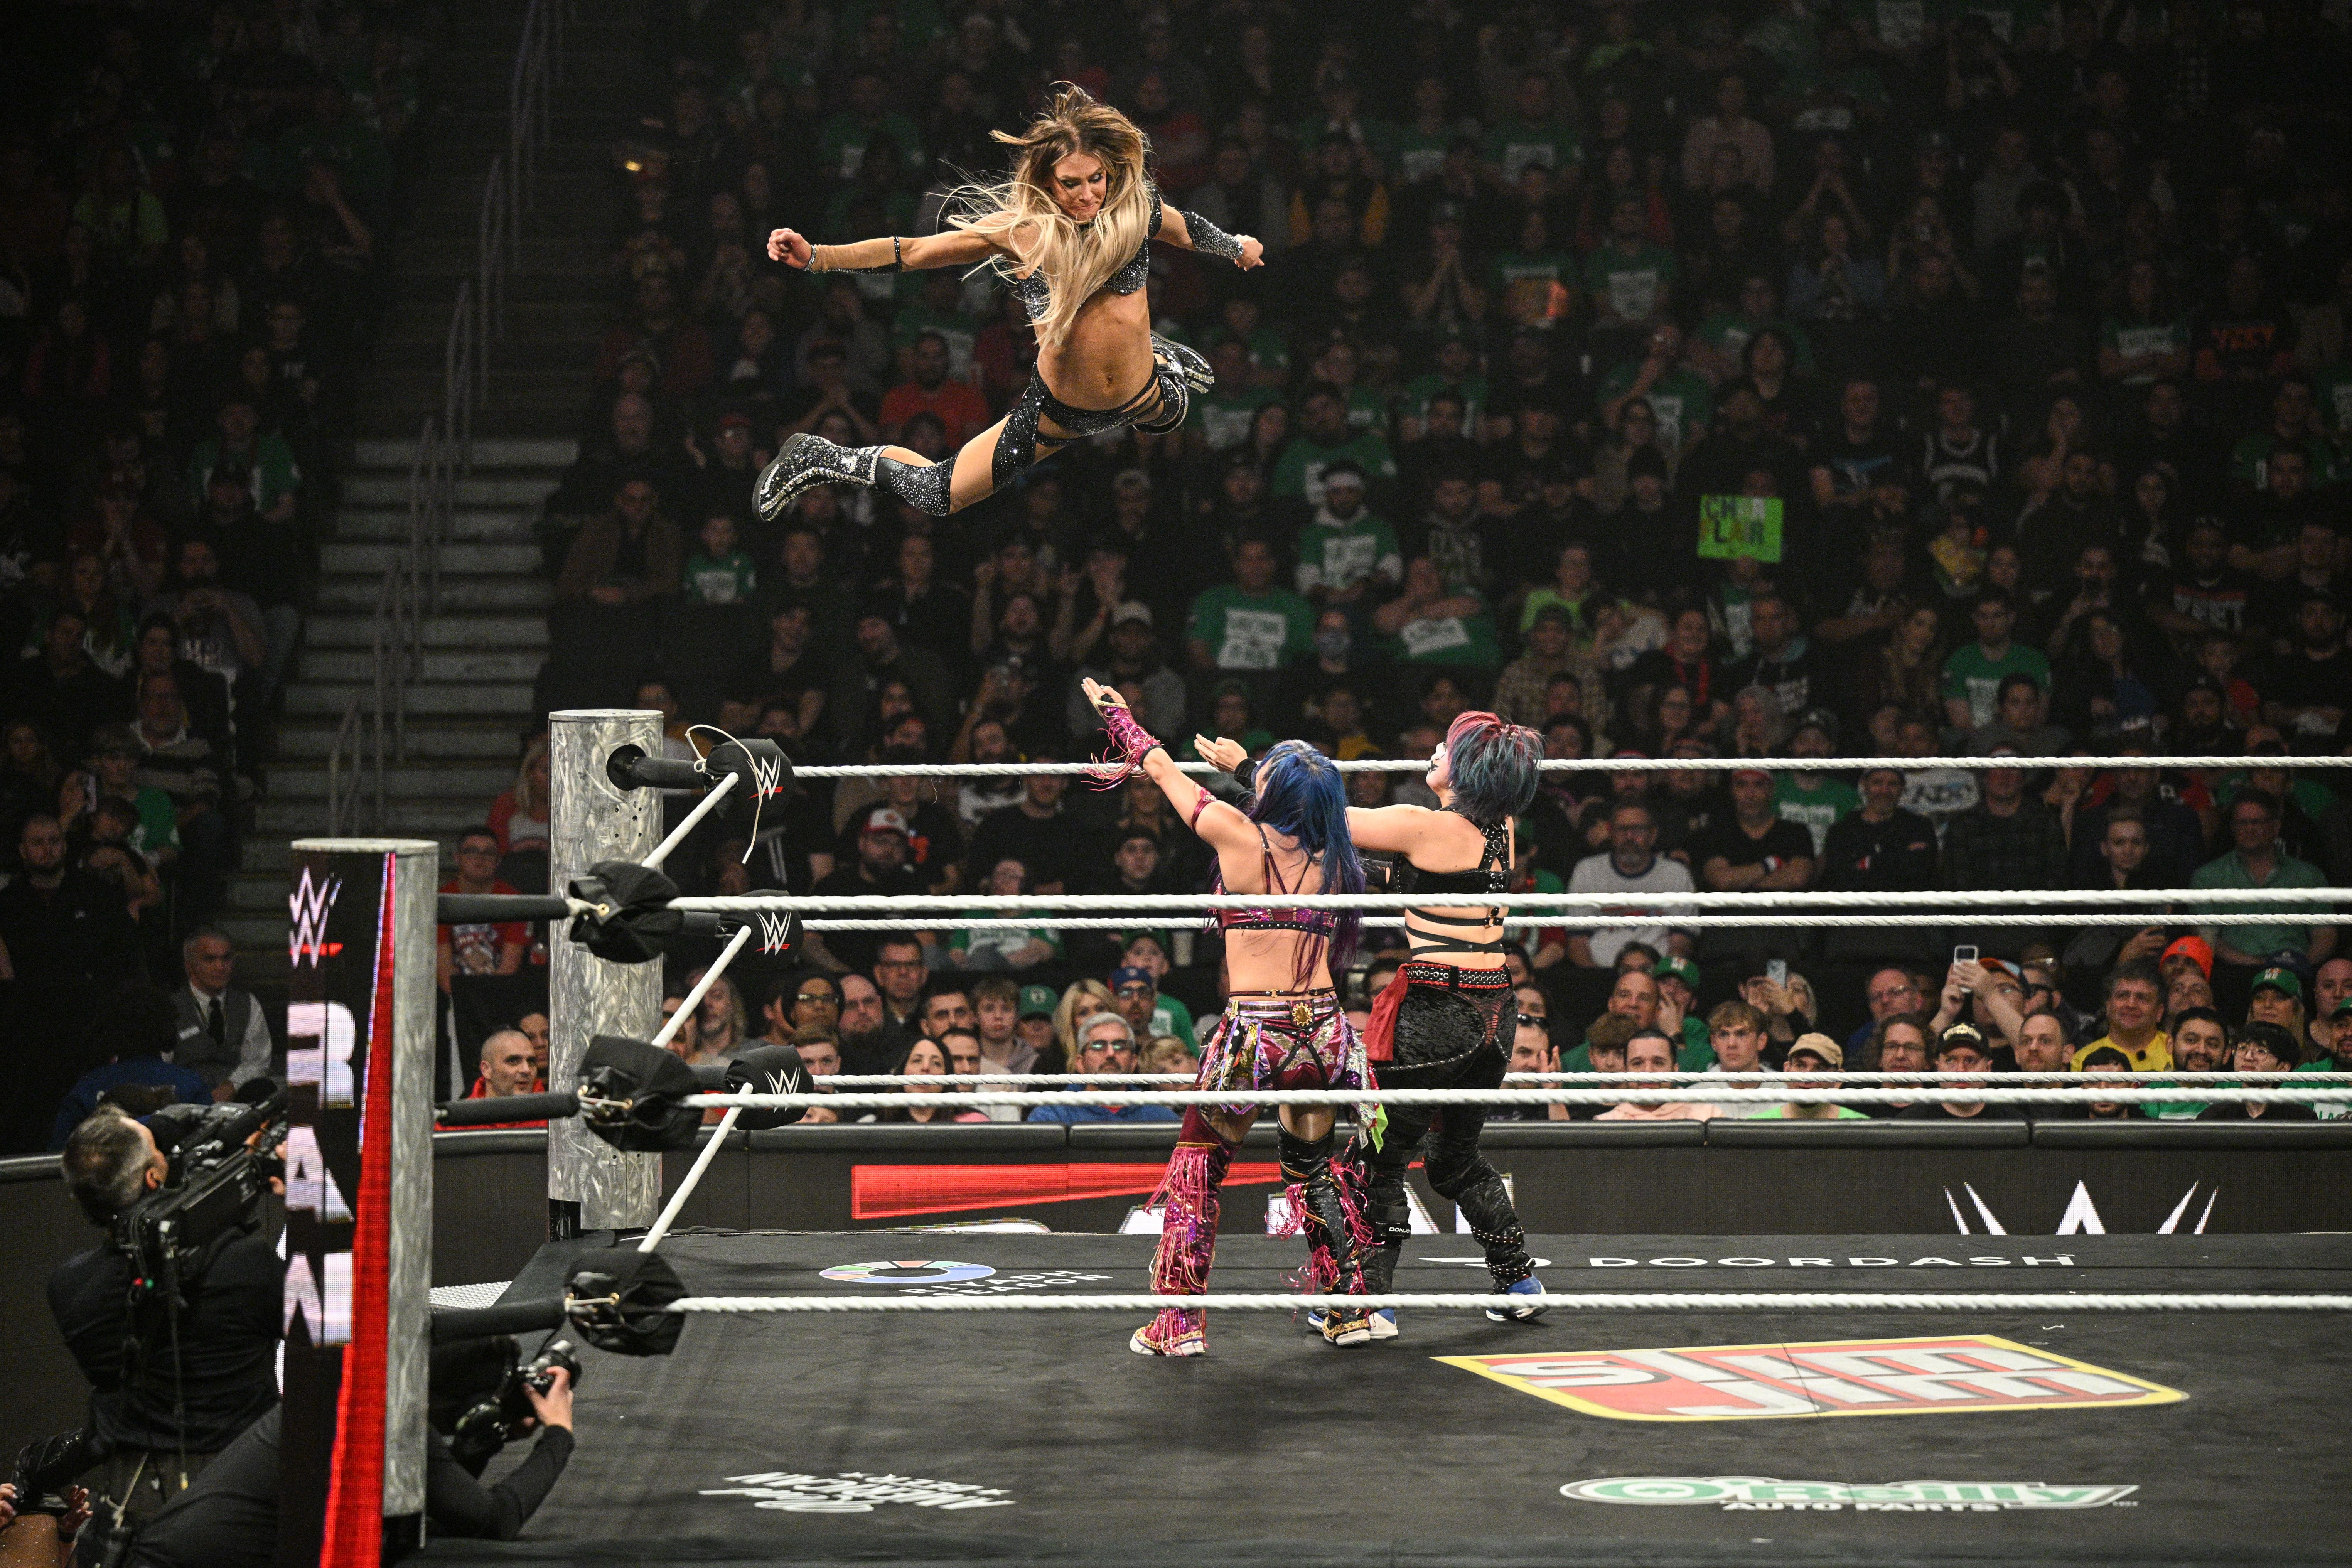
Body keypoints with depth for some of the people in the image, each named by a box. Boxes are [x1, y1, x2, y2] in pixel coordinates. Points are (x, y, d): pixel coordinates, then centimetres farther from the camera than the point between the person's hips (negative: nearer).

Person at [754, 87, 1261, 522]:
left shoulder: (1133, 209, -15)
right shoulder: (1022, 230, -23)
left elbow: (1185, 229, 9)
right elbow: (913, 251, -23)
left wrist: (1236, 247, 30)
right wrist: (815, 257, -34)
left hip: (1141, 396, 4)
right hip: (1062, 410, -4)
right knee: (937, 496, 1)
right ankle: (817, 458, 23)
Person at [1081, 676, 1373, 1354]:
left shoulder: (1236, 833, -6)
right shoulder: (1332, 859, 3)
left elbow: (1164, 768, 8)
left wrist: (1117, 715, 24)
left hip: (1253, 1033, -4)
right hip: (1324, 1028, 4)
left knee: (1197, 1166, 9)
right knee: (1313, 1165, 21)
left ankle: (1180, 1322, 8)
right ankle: (1350, 1309, 22)